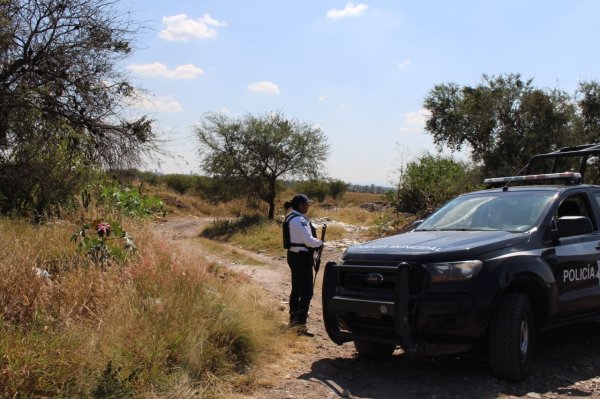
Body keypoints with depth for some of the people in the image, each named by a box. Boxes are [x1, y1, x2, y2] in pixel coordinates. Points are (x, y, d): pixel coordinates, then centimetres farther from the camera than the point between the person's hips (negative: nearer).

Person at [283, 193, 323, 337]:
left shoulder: (292, 218, 13)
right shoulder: (299, 220, -20)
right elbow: (309, 240, -23)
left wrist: (315, 242, 8)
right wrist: (320, 242, -4)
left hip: (294, 256, 11)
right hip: (301, 258, -11)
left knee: (297, 289, 19)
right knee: (307, 291, -8)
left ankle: (293, 319, 30)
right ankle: (300, 324, -10)